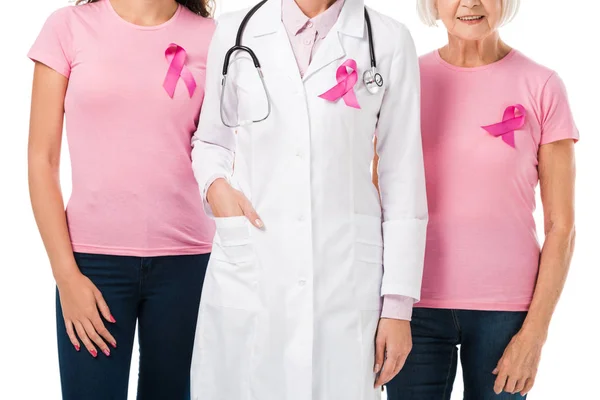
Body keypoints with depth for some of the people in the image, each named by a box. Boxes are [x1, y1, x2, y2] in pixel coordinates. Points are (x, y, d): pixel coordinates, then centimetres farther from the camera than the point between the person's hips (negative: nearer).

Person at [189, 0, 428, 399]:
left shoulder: (390, 41, 1)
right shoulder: (235, 32, 5)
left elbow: (403, 181, 2)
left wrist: (398, 303, -1)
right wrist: (215, 185, -5)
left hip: (347, 276, -1)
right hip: (247, 273, 1)